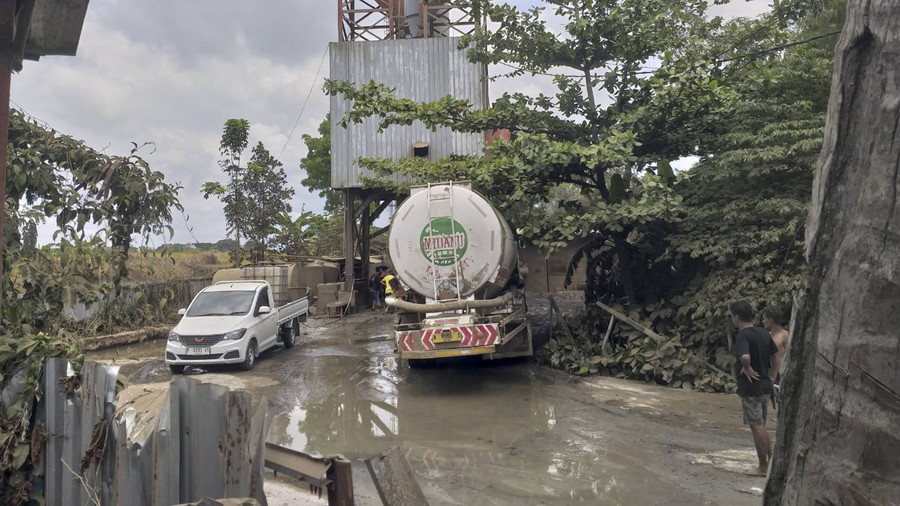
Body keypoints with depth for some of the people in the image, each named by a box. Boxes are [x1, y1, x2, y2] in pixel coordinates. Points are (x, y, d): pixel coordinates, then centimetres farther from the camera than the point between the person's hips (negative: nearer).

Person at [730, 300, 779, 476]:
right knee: (761, 426, 19)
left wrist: (747, 369, -18)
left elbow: (745, 357, -36)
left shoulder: (742, 335, -18)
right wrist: (769, 374, 18)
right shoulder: (763, 333, 8)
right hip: (765, 384, 8)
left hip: (751, 387, -8)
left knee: (757, 427, 2)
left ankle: (763, 467, 11)